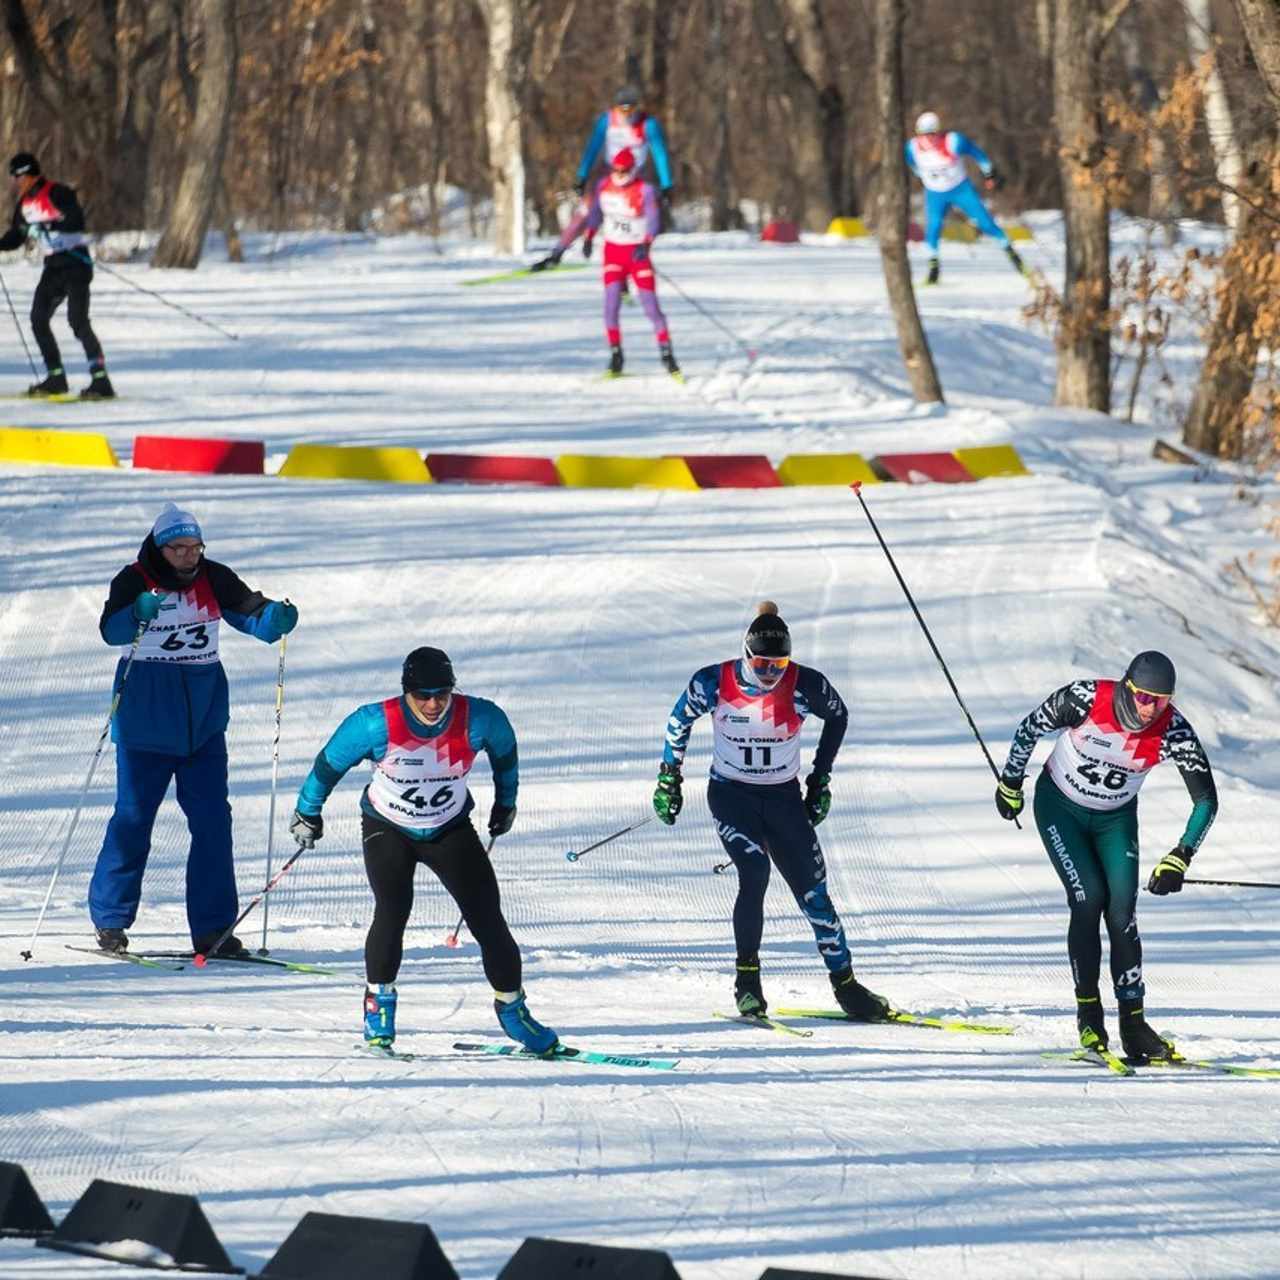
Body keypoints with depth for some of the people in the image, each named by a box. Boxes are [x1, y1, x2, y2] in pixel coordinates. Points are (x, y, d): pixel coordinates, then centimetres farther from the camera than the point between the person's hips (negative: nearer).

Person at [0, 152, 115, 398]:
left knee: (78, 320, -17)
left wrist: (47, 225, -35)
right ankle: (56, 378, 13)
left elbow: (77, 221, -26)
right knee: (38, 318, 3)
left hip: (75, 262, -9)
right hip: (53, 266, 9)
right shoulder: (25, 203, 11)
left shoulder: (57, 194, -15)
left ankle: (101, 380, -19)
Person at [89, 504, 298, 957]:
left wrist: (277, 618, -20)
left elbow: (251, 614, 2)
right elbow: (112, 630, -23)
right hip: (146, 720, -3)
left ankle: (212, 926, 3)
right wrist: (139, 611, -44)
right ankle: (110, 919, 14)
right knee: (133, 817, 0)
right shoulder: (134, 580, -9)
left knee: (212, 819, -1)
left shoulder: (213, 579, 2)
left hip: (204, 721, 3)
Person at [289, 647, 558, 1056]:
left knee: (488, 920, -6)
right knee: (393, 910, -23)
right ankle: (378, 999, -1)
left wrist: (505, 802, 16)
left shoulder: (479, 720, -22)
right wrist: (308, 813, 4)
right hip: (388, 830, -2)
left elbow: (504, 751, 2)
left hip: (451, 830, 2)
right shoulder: (376, 725, -27)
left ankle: (511, 1008, 12)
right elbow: (330, 763, -9)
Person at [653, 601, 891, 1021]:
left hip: (784, 797, 2)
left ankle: (845, 985, 10)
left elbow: (838, 716, 5)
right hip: (730, 795, -2)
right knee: (755, 872, -25)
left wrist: (821, 778, 7)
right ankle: (747, 978, -11)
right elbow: (680, 720, 4)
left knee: (813, 891, -1)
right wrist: (669, 777, 7)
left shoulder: (805, 685, -16)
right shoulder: (714, 683, -17)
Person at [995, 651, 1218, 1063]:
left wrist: (1180, 858, -24)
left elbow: (1206, 799, -15)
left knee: (1122, 911, -12)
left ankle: (1132, 1022, -7)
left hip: (1116, 819, 2)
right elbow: (1030, 729, -10)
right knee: (1088, 898, -16)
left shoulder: (1174, 732, -25)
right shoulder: (1085, 699, -30)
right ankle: (1088, 1012, -6)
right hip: (1059, 807, -2)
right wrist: (1010, 783, 2)